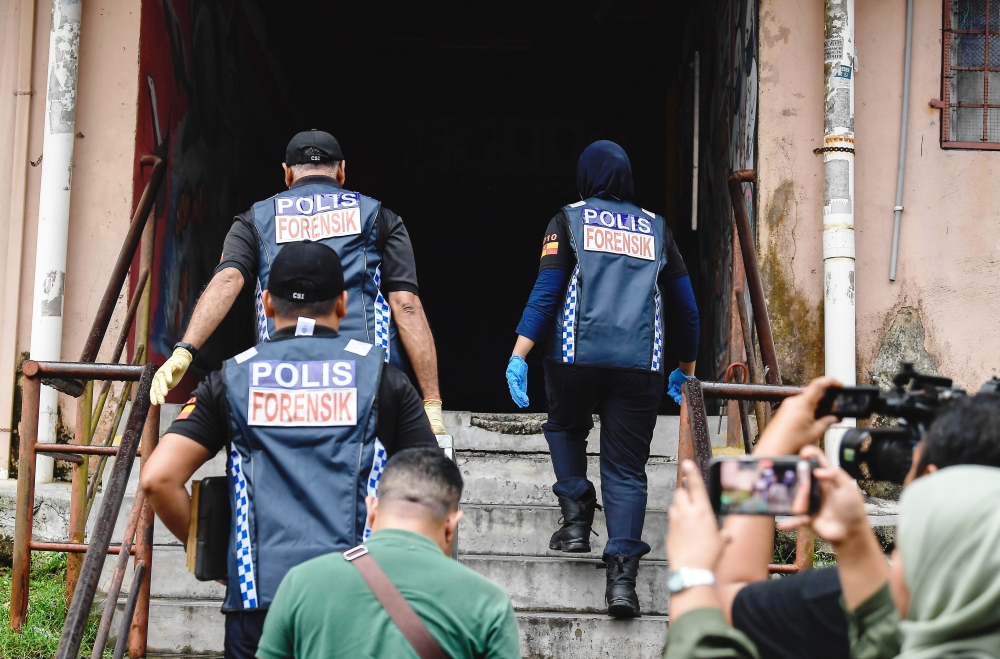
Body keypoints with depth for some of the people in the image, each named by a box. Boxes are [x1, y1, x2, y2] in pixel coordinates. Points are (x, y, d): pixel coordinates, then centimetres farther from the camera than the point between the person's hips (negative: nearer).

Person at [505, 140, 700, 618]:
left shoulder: (569, 221, 7)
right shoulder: (655, 229, 15)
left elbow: (545, 291, -5)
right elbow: (685, 305, 18)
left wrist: (518, 355, -8)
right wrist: (686, 368, 29)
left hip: (576, 357, -1)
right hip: (640, 365, 1)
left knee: (565, 427, 28)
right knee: (626, 468, 3)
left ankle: (576, 515, 13)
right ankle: (622, 573, -9)